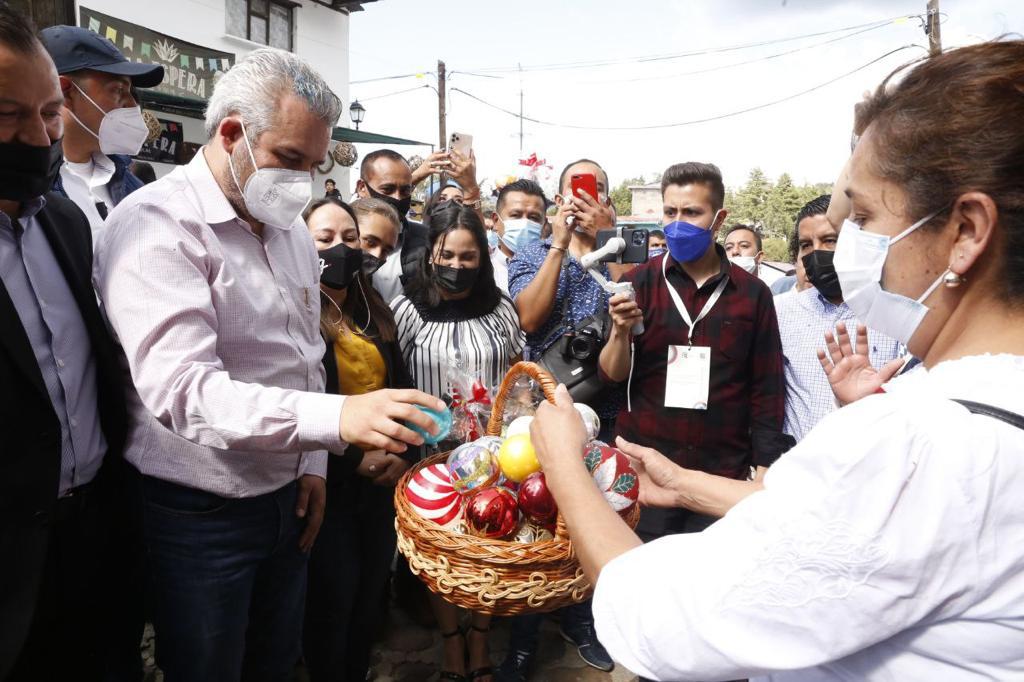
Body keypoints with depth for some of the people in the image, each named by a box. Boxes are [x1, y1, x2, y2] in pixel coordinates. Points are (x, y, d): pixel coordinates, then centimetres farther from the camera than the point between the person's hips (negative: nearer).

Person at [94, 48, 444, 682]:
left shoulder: (292, 227, 8)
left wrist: (312, 463, 9)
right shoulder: (156, 225, -18)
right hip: (199, 512, -7)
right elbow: (181, 388, -30)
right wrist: (336, 419, -40)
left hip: (287, 495, 7)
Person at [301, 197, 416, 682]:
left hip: (385, 479, 6)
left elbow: (402, 387, 11)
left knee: (372, 591, 17)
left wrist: (406, 454, -5)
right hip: (330, 481, -6)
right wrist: (355, 460, -17)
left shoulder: (375, 313, 12)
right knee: (333, 594, 5)